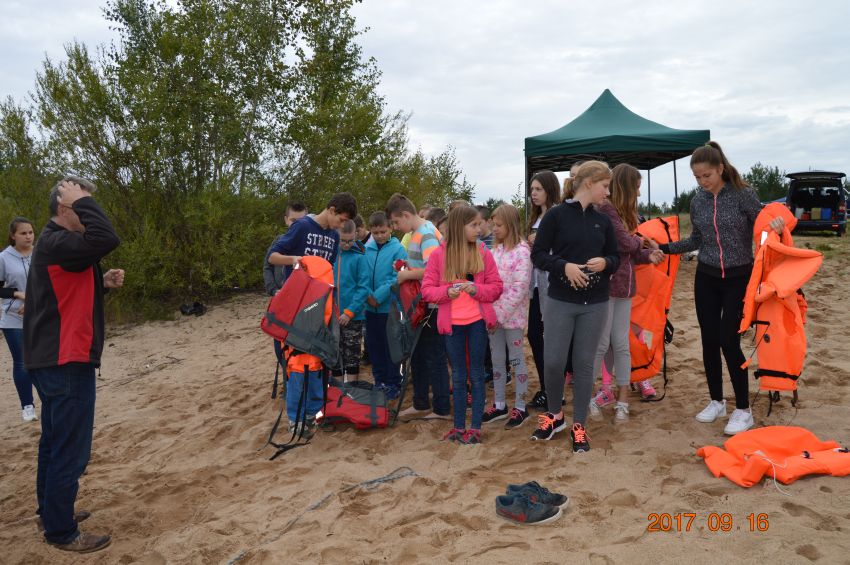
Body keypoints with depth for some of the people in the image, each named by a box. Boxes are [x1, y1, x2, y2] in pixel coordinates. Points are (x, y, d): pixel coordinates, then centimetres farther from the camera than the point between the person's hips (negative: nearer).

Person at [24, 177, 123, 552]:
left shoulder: (54, 241, 14)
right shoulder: (56, 244, -19)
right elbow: (106, 239, -37)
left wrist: (103, 282, 2)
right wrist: (82, 199, -23)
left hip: (55, 360, 11)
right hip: (66, 363, -11)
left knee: (55, 441, 21)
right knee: (70, 449, -1)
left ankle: (51, 512, 35)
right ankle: (62, 533, 10)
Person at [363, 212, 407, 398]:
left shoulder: (398, 250, -8)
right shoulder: (366, 250, 3)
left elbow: (397, 278, -14)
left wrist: (378, 296, -17)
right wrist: (368, 295, -13)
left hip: (390, 307, -4)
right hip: (370, 307, 4)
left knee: (391, 347, 5)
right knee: (373, 346, 14)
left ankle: (393, 383, 17)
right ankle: (379, 380, 28)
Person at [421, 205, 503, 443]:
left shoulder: (483, 252, -2)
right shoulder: (438, 254, -4)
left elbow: (496, 287, 0)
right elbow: (427, 289, -3)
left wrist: (476, 289, -18)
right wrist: (446, 292, -21)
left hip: (477, 320, 0)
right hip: (452, 322, 0)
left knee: (477, 374, 7)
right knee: (458, 375, 12)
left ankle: (475, 427, 16)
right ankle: (459, 426, 21)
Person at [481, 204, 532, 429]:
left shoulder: (522, 251, -13)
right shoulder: (496, 249, 9)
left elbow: (519, 288, -18)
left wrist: (500, 314, -18)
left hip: (512, 315, -7)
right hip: (494, 313, 7)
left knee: (516, 360, 4)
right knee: (496, 360, 13)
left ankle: (520, 407, 15)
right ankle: (499, 405, 25)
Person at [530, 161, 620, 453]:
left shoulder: (603, 221, 8)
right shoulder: (556, 215, -5)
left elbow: (615, 257, 14)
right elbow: (538, 254, -5)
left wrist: (604, 262, -8)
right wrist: (564, 266, -21)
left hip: (595, 303, 3)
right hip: (560, 301, -3)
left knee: (584, 363, 7)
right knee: (553, 361, -2)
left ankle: (579, 425, 20)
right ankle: (555, 414, 25)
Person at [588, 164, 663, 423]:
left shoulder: (623, 212, 15)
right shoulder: (605, 209, -14)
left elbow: (630, 253, 16)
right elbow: (624, 243, -18)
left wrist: (648, 255, -2)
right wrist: (639, 241, 3)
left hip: (624, 286, 8)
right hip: (604, 285, -8)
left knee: (621, 343, 10)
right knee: (600, 344, 0)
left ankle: (622, 399, 17)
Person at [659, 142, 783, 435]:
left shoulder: (744, 194, -11)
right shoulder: (697, 201, 2)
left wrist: (775, 228, -27)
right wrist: (666, 248, 4)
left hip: (738, 278, -4)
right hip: (706, 278, 5)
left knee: (729, 340, -6)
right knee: (709, 341, 7)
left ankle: (743, 410, 7)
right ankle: (716, 401, 23)